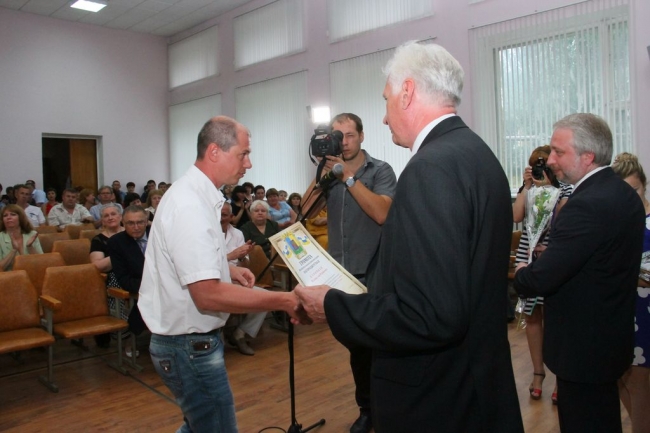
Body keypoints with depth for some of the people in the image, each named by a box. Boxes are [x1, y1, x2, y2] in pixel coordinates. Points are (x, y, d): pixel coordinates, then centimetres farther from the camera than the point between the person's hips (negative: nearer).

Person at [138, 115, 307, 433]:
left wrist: (228, 270, 8)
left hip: (190, 338, 10)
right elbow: (208, 295, -31)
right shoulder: (190, 205, -25)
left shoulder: (193, 194, 8)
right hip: (189, 344, -10)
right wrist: (284, 301, -30)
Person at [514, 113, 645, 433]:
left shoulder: (587, 205, -26)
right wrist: (551, 257, 1)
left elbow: (540, 280, -28)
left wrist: (520, 274, -7)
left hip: (583, 346, -10)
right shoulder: (623, 192, 5)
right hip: (611, 335, 10)